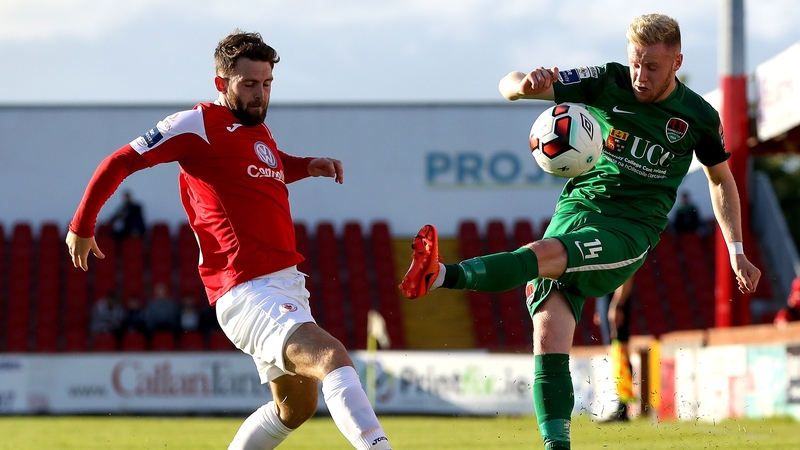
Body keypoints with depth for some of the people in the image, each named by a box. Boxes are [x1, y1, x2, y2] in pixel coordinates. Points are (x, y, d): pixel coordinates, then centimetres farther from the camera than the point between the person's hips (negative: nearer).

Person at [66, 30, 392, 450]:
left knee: (296, 408, 19)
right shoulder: (200, 123, -6)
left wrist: (308, 165, 19)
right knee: (333, 359, -29)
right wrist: (82, 226, 6)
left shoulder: (259, 130, 17)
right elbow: (118, 163, -1)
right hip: (249, 293, -10)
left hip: (286, 285, 10)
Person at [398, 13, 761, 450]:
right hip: (577, 207, 2)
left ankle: (443, 275, -49)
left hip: (628, 232, -2)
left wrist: (737, 251, 16)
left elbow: (721, 179, 20)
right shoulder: (608, 83, -1)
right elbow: (509, 85, -5)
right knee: (549, 332, -17)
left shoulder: (699, 118, 0)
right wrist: (525, 84, -30)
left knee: (544, 255, -33)